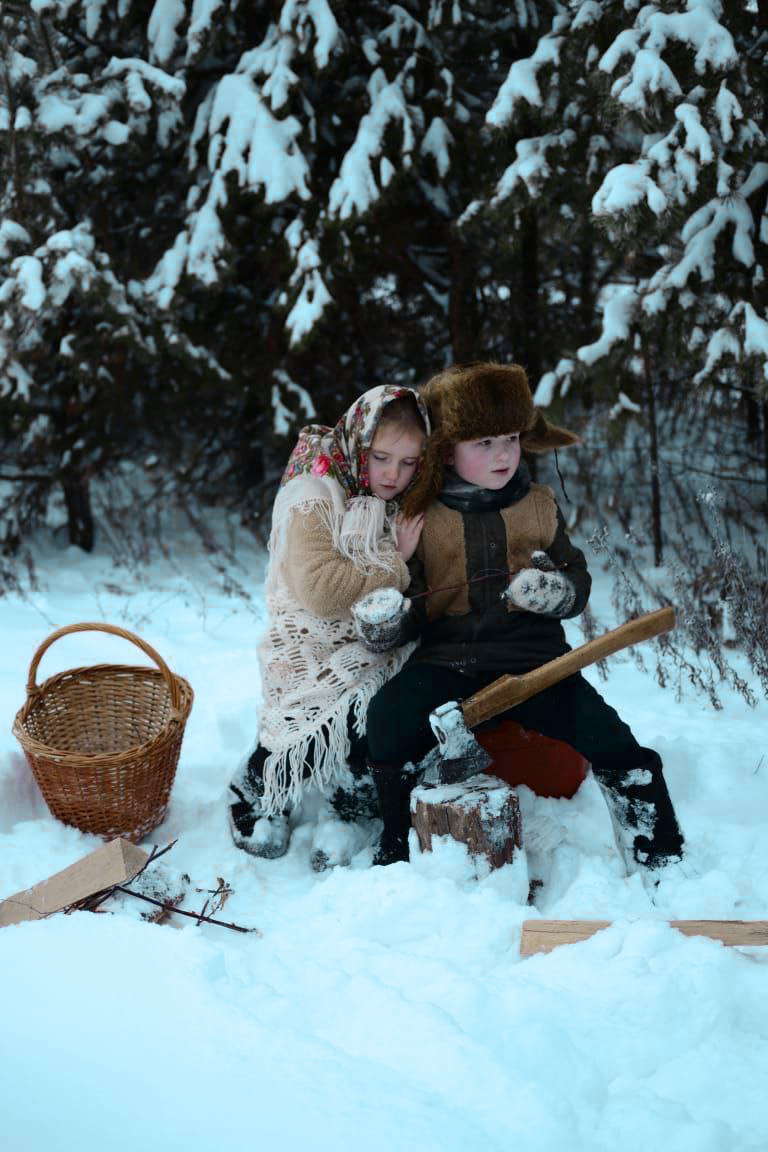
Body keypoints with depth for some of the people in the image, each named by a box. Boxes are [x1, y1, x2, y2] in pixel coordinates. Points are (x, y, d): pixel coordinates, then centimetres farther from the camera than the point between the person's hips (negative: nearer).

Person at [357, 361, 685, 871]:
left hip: (532, 656, 1)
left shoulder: (539, 505, 11)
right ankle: (399, 847, -7)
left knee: (610, 739, -20)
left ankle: (660, 861, 0)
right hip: (447, 661, -1)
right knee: (388, 717, -30)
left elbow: (578, 581, 14)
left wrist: (555, 591, -10)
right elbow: (406, 607, 8)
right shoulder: (421, 517, 4)